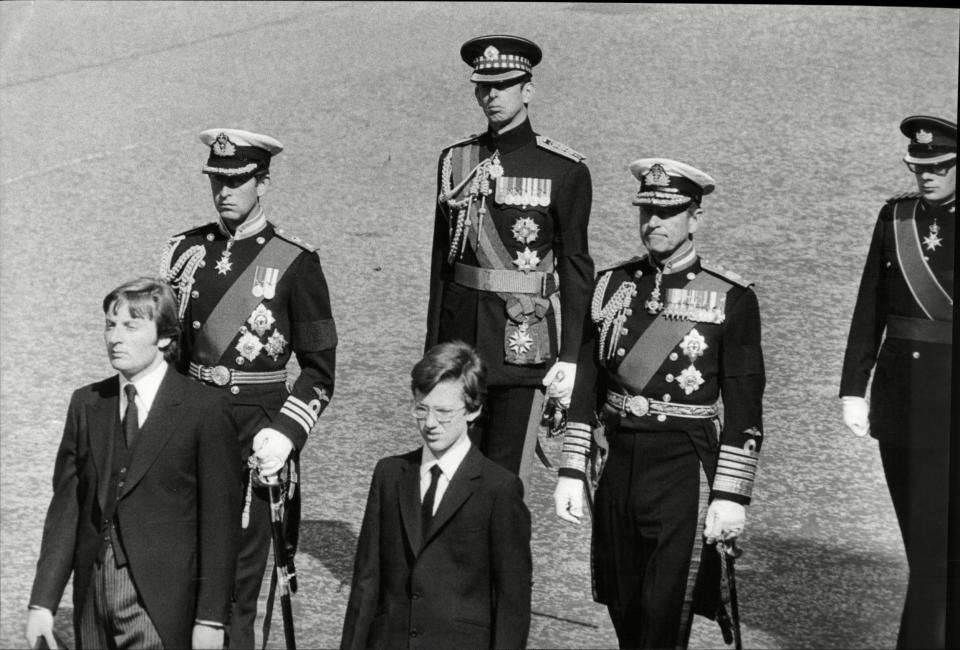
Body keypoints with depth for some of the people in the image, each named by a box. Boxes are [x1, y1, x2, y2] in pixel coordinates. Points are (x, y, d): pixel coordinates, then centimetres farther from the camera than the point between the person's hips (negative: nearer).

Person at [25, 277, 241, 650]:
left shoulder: (205, 410, -6)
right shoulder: (86, 404, 10)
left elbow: (220, 522, -6)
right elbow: (65, 509, 8)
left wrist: (211, 619, -9)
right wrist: (42, 602, 2)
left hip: (162, 609, -5)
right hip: (93, 602, 5)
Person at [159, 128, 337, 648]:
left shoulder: (294, 263, -5)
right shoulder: (185, 251, 8)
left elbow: (320, 369, -3)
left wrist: (285, 433, -15)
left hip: (253, 436, -4)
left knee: (236, 584, -2)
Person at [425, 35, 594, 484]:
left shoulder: (564, 171, -3)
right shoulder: (455, 160, 9)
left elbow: (576, 267, -2)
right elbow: (442, 256, 13)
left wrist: (569, 358, -7)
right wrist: (432, 348, 11)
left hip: (524, 335, -4)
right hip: (460, 332, 4)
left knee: (505, 475, -4)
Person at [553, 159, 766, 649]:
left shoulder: (731, 300, -5)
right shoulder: (612, 286, 7)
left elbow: (744, 409, -5)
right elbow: (585, 386, 10)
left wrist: (731, 497, -9)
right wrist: (571, 473, 5)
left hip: (684, 466, -4)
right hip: (619, 460, 4)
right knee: (622, 607, 12)